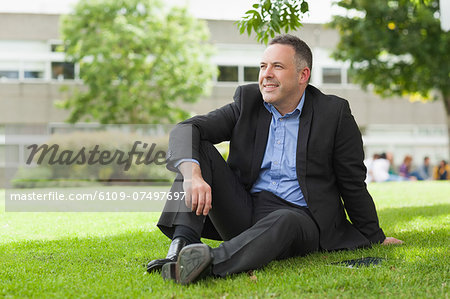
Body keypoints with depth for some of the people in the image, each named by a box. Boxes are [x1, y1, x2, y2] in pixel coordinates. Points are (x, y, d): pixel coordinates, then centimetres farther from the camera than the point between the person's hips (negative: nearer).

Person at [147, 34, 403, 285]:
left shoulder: (334, 113, -2)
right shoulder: (248, 101, 5)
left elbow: (353, 183, 5)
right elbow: (187, 130, -8)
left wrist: (375, 238, 13)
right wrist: (192, 173, -30)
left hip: (300, 216, -4)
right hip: (244, 210, 4)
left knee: (283, 221, -39)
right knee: (199, 150, -14)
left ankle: (210, 262, -63)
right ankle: (182, 246, -31)